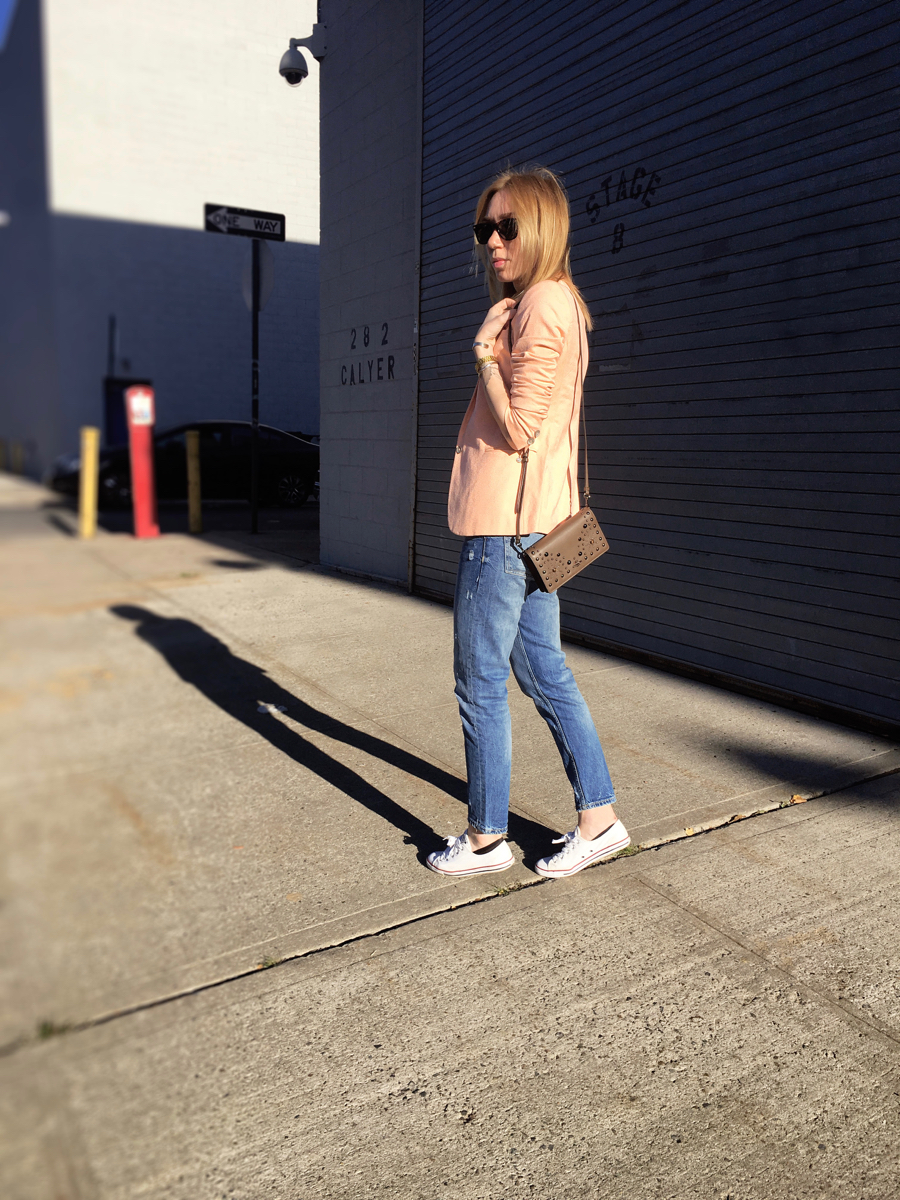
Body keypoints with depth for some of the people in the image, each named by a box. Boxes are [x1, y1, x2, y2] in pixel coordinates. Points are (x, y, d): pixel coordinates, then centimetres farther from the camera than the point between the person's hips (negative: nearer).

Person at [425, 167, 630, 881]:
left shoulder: (542, 303, -12)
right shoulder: (560, 305, 19)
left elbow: (515, 428, -18)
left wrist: (485, 359, -9)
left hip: (504, 522, -10)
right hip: (530, 522, 10)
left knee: (480, 683, 0)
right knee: (543, 671, 13)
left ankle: (486, 838, 15)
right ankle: (599, 820, 21)